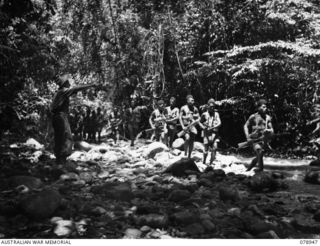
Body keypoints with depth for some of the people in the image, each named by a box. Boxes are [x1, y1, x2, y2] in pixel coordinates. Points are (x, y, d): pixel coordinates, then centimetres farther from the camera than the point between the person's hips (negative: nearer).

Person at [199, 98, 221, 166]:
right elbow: (200, 122, 9)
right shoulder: (204, 114, 1)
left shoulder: (216, 114, 6)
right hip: (206, 133, -2)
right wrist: (203, 127, -10)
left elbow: (219, 123, -4)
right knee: (206, 149, -4)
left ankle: (211, 163, -2)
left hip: (214, 133, 2)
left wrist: (212, 128, -18)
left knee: (214, 147, -11)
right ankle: (204, 162, 13)